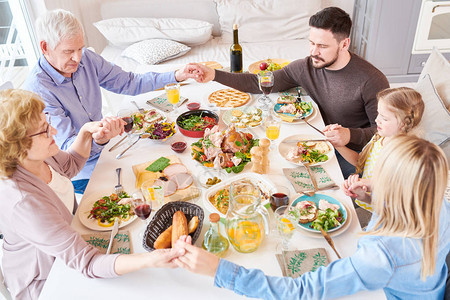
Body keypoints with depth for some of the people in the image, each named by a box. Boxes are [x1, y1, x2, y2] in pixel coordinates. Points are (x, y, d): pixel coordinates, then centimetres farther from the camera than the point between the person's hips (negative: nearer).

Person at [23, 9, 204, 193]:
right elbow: (67, 147, -28)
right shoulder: (36, 91, -26)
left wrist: (175, 76, -10)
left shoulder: (86, 59, -8)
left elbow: (128, 83, 1)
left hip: (105, 145, 7)